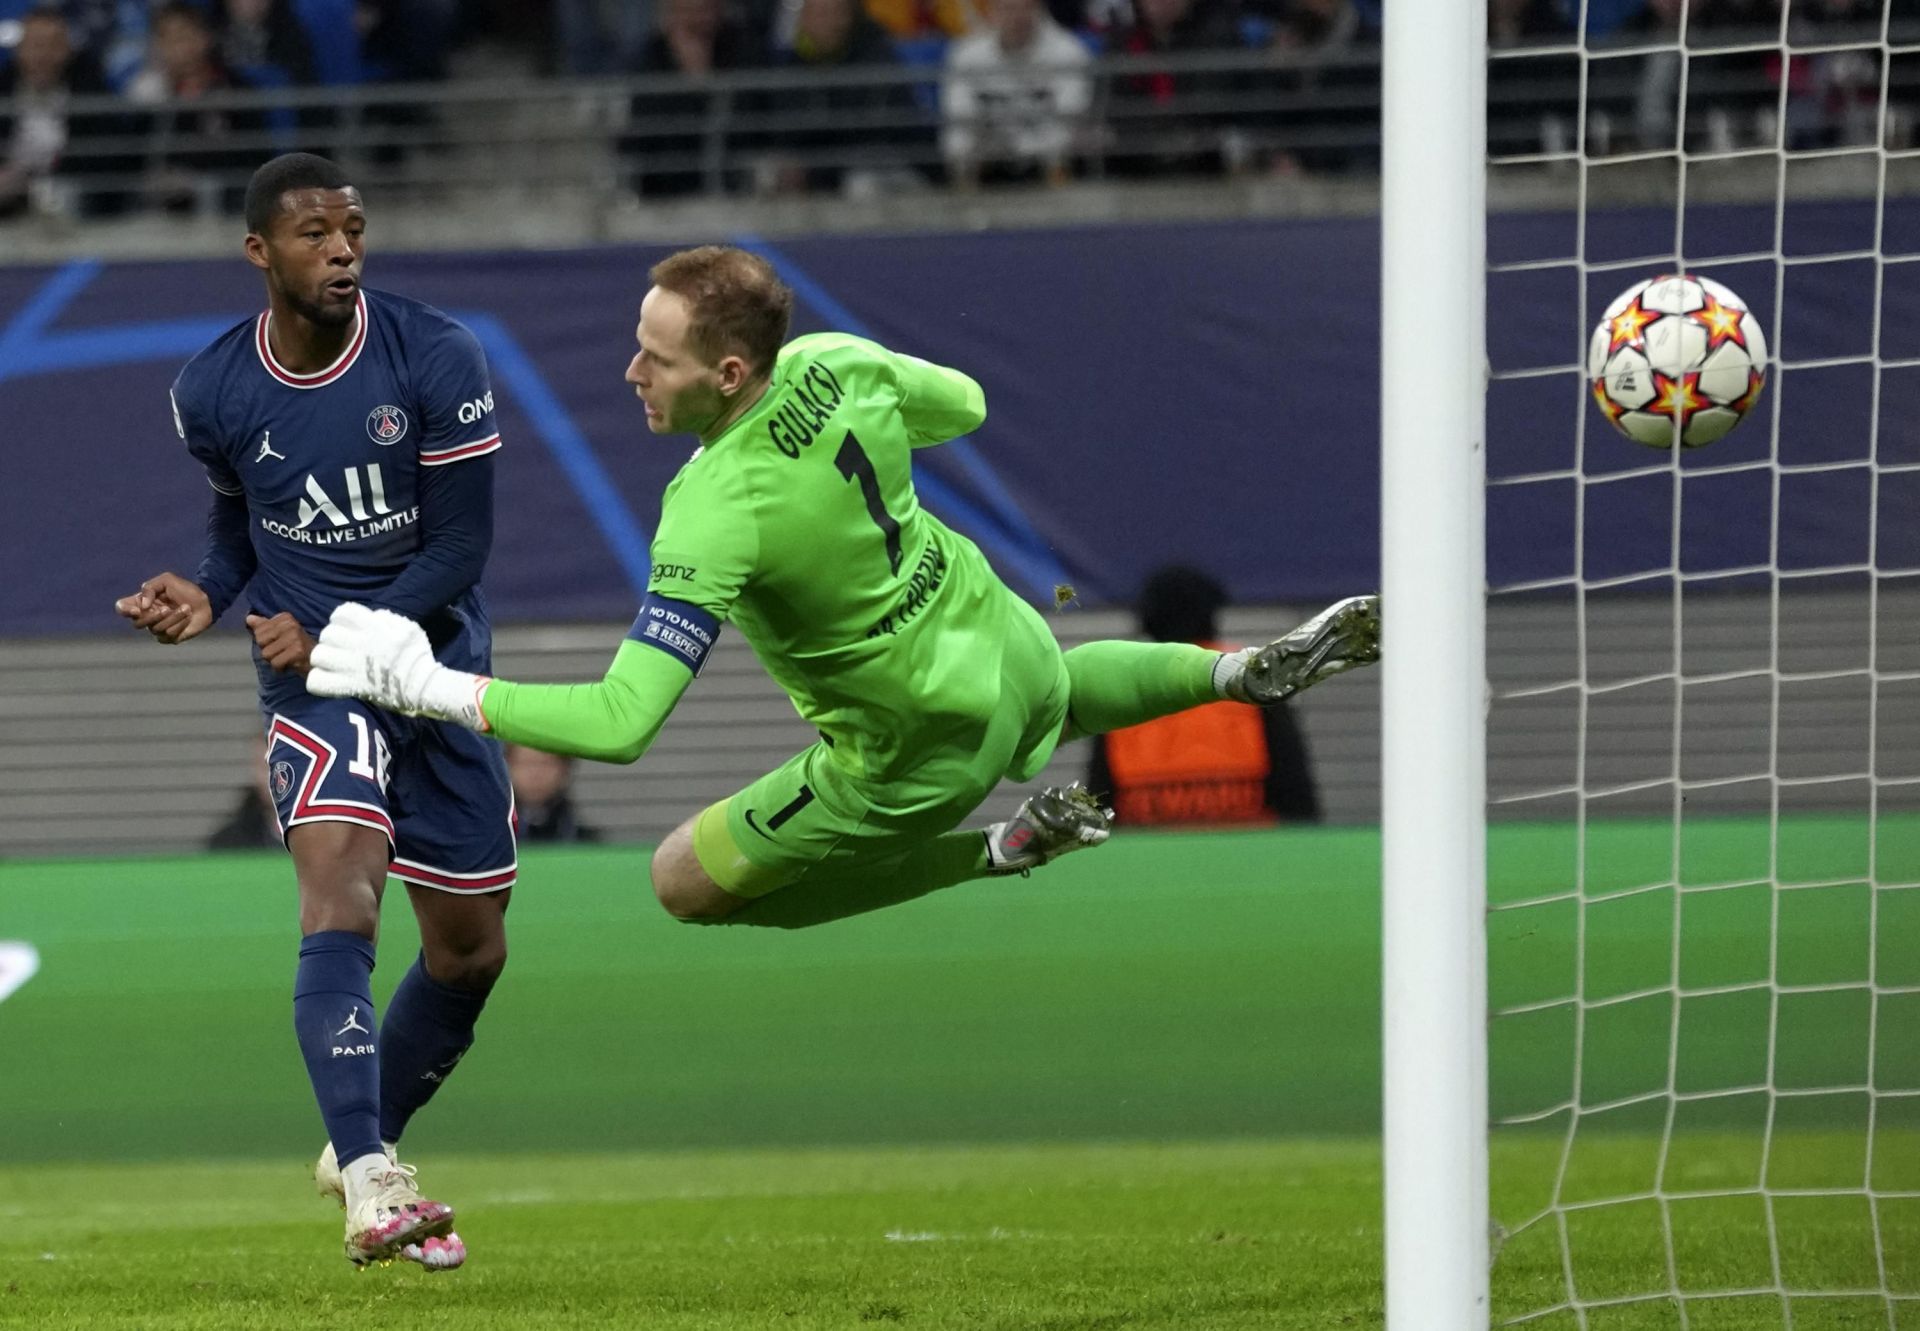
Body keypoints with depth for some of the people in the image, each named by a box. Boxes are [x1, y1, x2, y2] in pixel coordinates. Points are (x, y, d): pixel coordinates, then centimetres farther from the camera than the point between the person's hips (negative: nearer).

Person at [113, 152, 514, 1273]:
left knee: (472, 950, 9)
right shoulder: (214, 393, -4)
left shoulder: (437, 360, -11)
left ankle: (365, 1146, 34)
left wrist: (332, 631, -17)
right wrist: (204, 595, -6)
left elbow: (460, 549, -10)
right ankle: (368, 1181, -38)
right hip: (315, 681, -2)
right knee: (342, 890, -26)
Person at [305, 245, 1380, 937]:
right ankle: (1245, 670, 39)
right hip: (1001, 644, 8)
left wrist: (433, 687, -36)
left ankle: (1006, 849, 5)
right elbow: (963, 406, 6)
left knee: (685, 881, 8)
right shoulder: (837, 364, -17)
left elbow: (621, 723, -40)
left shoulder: (715, 517, -37)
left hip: (917, 759, -8)